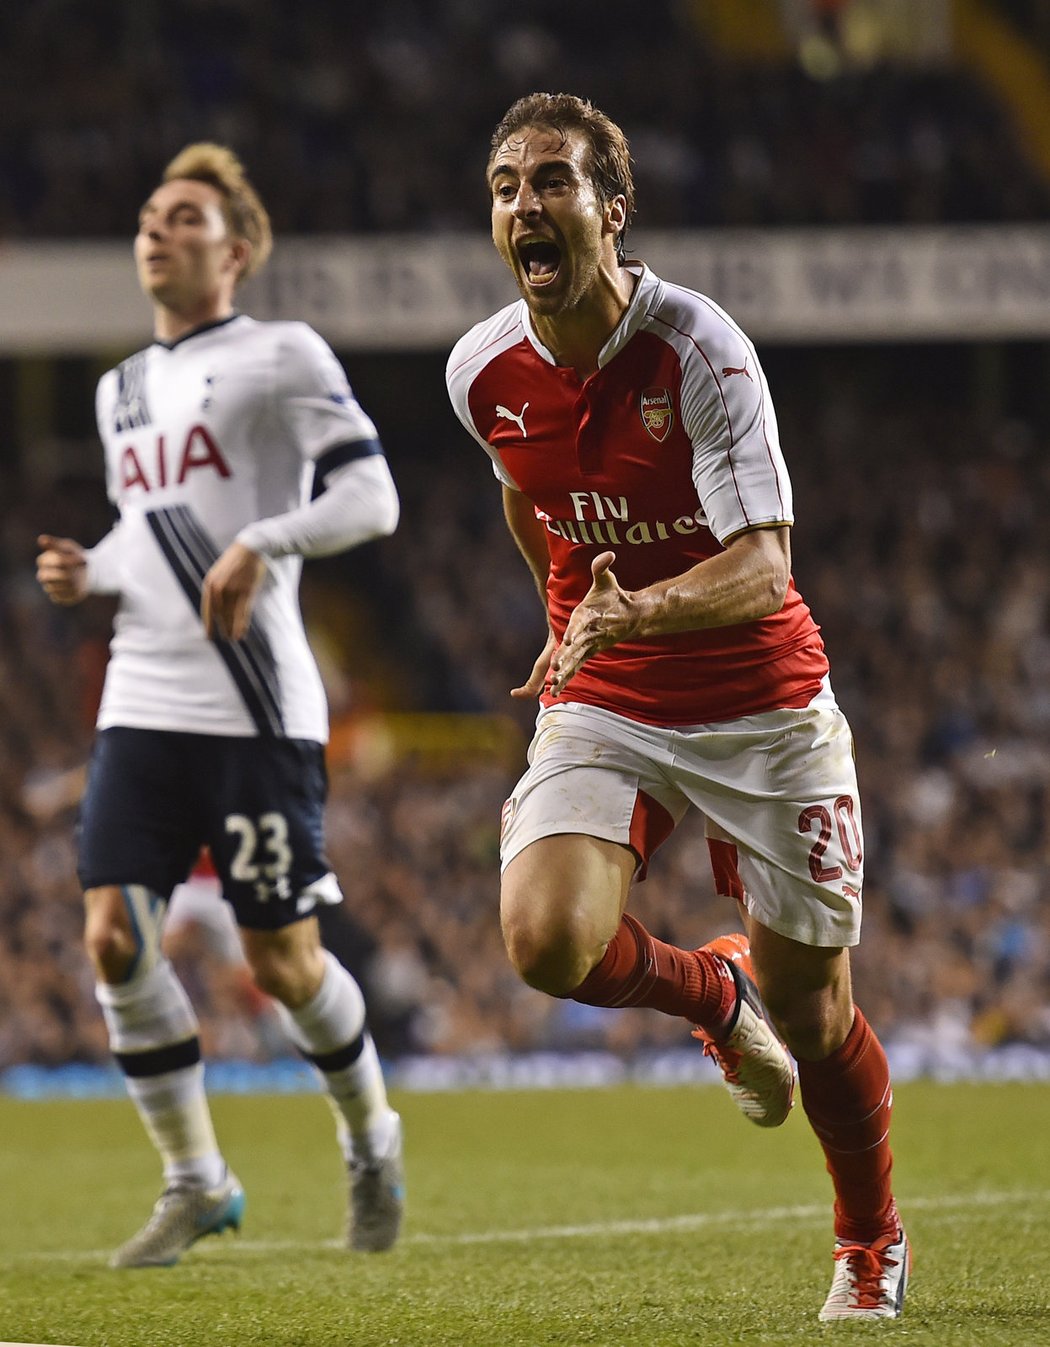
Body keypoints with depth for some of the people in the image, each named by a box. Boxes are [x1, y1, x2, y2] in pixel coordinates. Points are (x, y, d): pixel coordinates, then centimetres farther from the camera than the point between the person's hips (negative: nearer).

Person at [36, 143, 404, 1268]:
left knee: (283, 963, -2)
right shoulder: (122, 389, 19)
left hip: (256, 710, -6)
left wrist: (259, 546, -23)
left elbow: (371, 497, -9)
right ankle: (195, 1185, 6)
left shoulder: (281, 357, -2)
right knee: (114, 937, -7)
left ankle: (371, 1142, 27)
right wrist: (88, 573, 7)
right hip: (141, 707, 6)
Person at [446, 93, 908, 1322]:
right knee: (546, 942, -23)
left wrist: (640, 610, -45)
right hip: (601, 708, 3)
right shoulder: (484, 371, -6)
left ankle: (872, 1245, 31)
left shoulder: (698, 348, -20)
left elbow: (763, 567, -27)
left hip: (761, 705, -3)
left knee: (810, 1010, 3)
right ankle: (711, 992, 13)